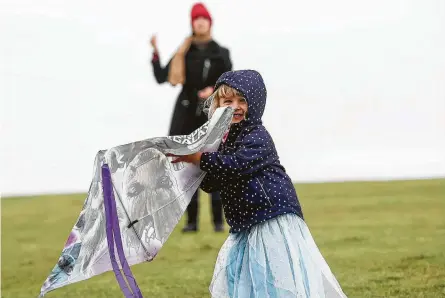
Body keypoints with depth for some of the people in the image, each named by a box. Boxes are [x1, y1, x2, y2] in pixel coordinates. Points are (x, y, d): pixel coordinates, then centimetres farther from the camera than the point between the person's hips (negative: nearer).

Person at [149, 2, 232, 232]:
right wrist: (155, 52, -10)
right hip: (186, 114, 2)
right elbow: (161, 77, 1)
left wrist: (214, 90, -16)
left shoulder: (220, 53, 3)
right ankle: (192, 220, 6)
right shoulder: (183, 53, 7)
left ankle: (218, 220, -3)